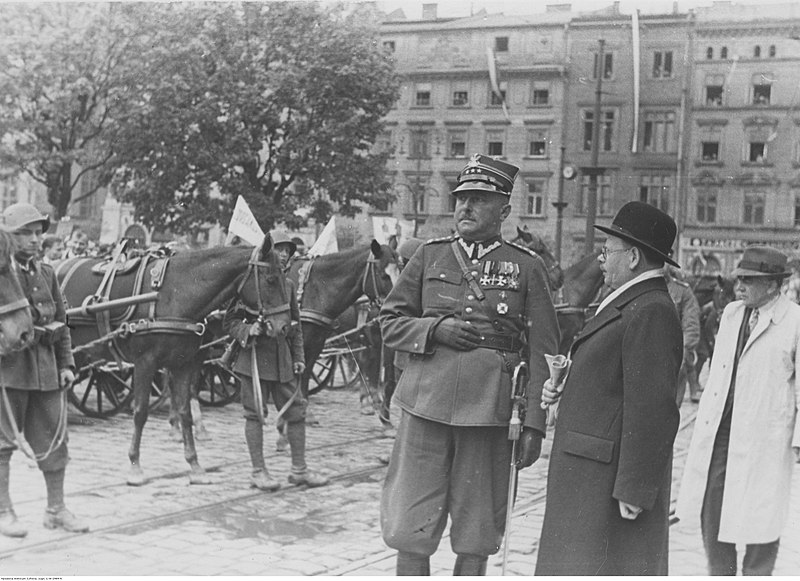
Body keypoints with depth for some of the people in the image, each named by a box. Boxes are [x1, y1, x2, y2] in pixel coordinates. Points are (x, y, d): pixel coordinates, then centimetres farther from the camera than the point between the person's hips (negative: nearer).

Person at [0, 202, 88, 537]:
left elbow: (61, 321, 15)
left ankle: (56, 509, 21)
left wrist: (66, 363, 10)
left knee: (54, 439, 9)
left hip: (45, 366, 6)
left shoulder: (46, 273, 12)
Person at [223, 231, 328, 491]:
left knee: (296, 411, 6)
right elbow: (229, 322, -4)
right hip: (255, 355, -6)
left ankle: (299, 469, 15)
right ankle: (258, 472, 9)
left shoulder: (288, 285, 10)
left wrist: (299, 357, 9)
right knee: (255, 413, 1)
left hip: (284, 358, 6)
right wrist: (248, 331, -23)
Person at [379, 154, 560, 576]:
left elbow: (541, 354, 2)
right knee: (410, 528, 3)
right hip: (425, 404, 1)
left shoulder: (527, 268, 3)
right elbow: (390, 322, 12)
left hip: (489, 413, -1)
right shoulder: (429, 256, 8)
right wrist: (436, 329, -7)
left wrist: (534, 425, -4)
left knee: (476, 534, 8)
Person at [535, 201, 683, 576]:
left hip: (611, 473, -10)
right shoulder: (627, 305, 16)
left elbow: (652, 410, -23)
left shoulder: (652, 313, -18)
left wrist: (635, 490, -23)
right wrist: (564, 390, 7)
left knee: (606, 568, -3)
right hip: (590, 474, 10)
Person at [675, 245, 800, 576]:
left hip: (763, 434, -6)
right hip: (718, 429, 6)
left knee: (759, 516, 4)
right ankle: (720, 574, 24)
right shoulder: (731, 313, 11)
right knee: (711, 511, 9)